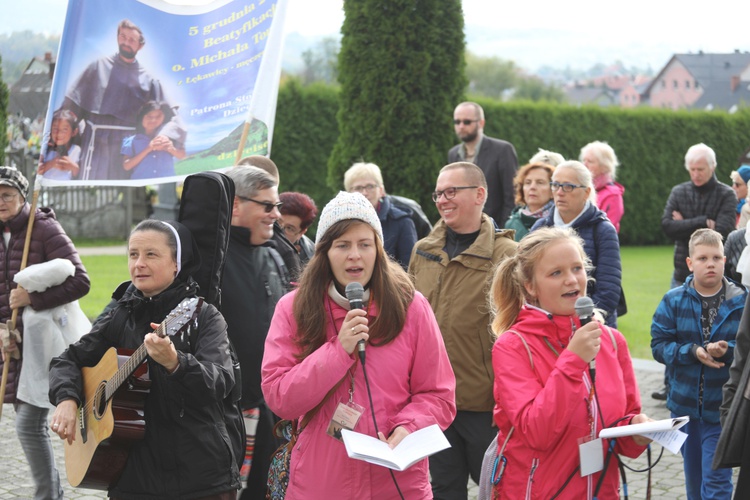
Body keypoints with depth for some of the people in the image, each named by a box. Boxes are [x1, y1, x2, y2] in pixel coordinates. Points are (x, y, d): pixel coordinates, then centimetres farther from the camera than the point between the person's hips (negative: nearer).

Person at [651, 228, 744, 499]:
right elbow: (659, 345, -5)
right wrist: (692, 352, -20)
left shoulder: (742, 301, -6)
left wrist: (728, 351, -24)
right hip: (685, 405, 3)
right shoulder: (673, 301, -2)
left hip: (723, 409, -2)